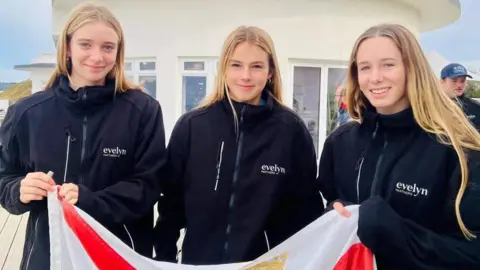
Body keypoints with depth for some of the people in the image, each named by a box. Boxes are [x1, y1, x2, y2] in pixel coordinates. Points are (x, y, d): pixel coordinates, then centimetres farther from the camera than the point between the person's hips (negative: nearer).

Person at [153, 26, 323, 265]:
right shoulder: (190, 125, -5)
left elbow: (306, 209, -2)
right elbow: (171, 203, 1)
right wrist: (163, 259, -1)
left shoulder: (292, 130, -8)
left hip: (268, 262, -1)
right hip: (199, 259, 1)